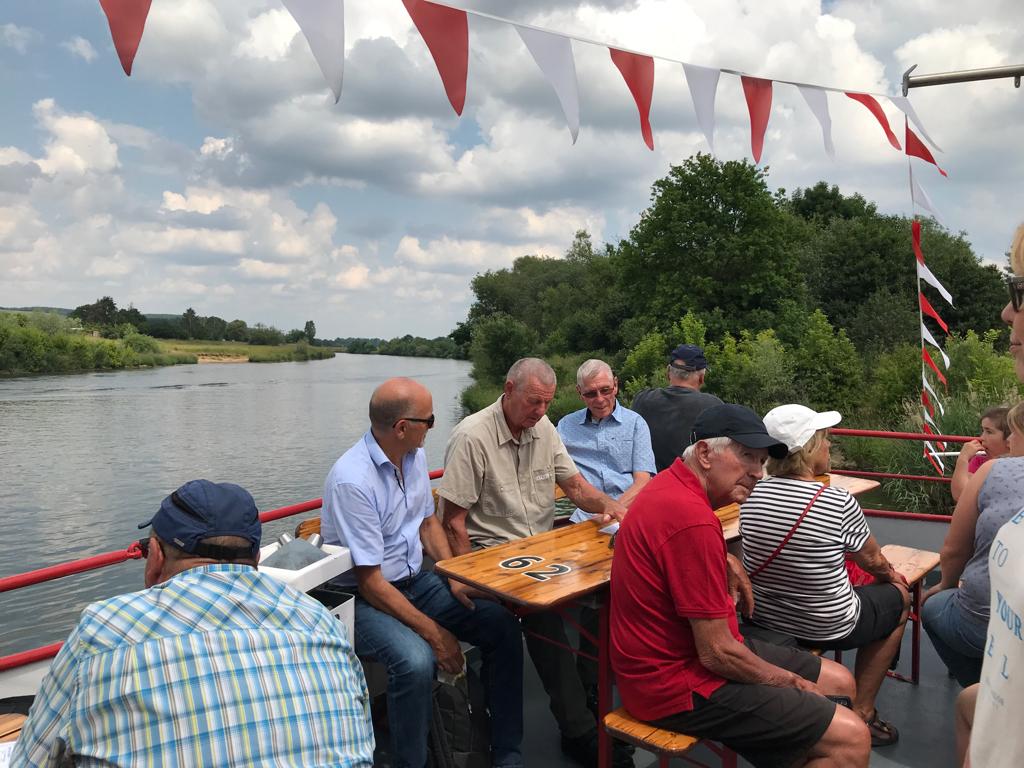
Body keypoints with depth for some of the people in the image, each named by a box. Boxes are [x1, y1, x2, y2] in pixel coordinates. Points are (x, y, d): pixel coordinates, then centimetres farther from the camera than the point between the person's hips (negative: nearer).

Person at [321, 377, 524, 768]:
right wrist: (433, 632, -22)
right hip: (364, 599, -7)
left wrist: (455, 577, -1)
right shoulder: (352, 481, -25)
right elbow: (370, 582, -23)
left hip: (417, 581, 8)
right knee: (415, 661, -35)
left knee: (502, 623, -9)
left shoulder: (414, 455, 0)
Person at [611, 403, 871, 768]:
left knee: (839, 681, 16)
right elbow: (717, 654, -24)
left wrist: (727, 563, 11)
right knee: (851, 739, -12)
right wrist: (789, 681, -5)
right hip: (678, 684, -10)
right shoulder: (693, 519, -28)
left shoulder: (673, 484, 3)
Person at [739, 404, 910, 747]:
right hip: (827, 628, -5)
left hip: (764, 620, 5)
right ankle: (861, 712, 25)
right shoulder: (838, 502, -23)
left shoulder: (752, 496, -10)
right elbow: (872, 560, -4)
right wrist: (891, 575, 22)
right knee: (899, 597, 23)